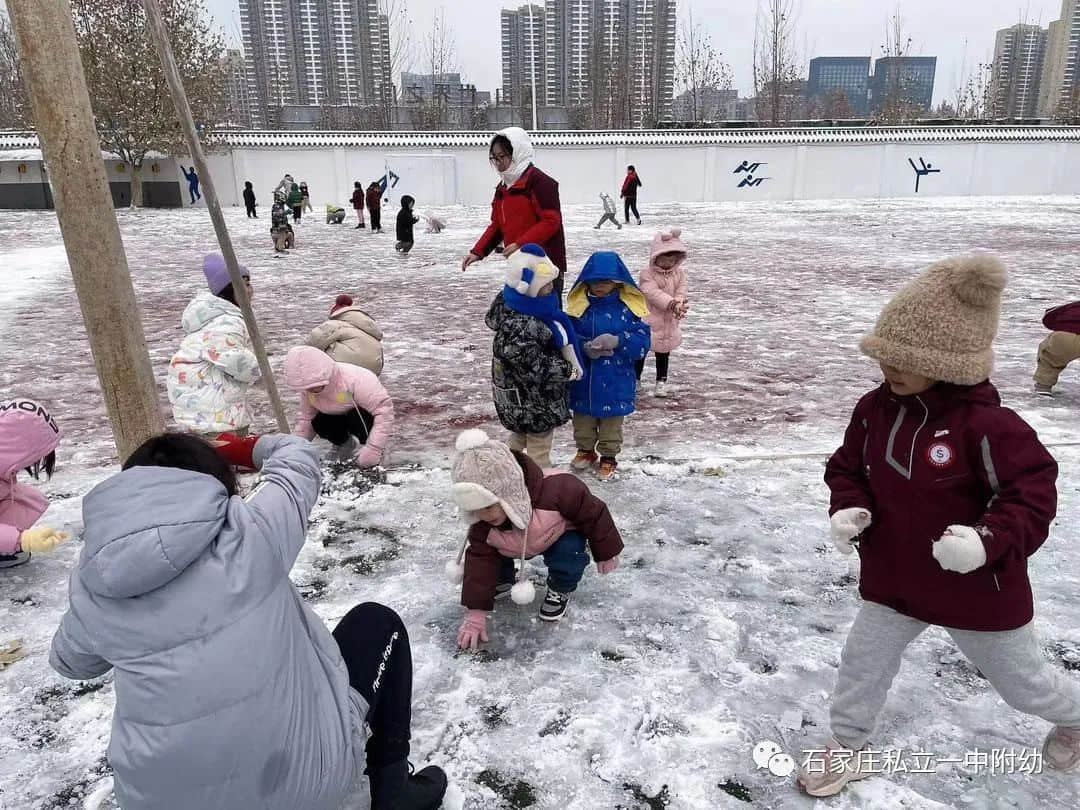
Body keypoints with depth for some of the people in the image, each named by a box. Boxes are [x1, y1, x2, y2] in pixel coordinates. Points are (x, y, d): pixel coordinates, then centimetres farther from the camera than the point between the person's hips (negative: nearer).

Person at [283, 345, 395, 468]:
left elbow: (384, 409, -40)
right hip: (341, 416, 5)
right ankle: (343, 441, 9)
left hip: (366, 416, -5)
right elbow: (306, 419, -6)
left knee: (357, 418, -36)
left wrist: (373, 449, -43)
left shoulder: (356, 380, -39)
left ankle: (378, 450, -9)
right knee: (319, 423, -23)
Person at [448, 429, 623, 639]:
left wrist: (606, 553, -12)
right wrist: (475, 613, -23)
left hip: (563, 535, -4)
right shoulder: (482, 522, -28)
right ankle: (503, 582, 20)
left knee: (569, 554, -33)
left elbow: (594, 514, -27)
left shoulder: (557, 489, -43)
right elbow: (480, 558, -19)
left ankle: (560, 590, 0)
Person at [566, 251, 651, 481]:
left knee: (611, 422, 13)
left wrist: (618, 341, -27)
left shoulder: (629, 309, -10)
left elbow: (642, 343, -12)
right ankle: (586, 450, 41)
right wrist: (585, 348, -22)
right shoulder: (579, 306, -4)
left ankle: (608, 457, 31)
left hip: (615, 381, -2)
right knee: (583, 420, 19)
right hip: (583, 379, 2)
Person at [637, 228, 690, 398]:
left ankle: (661, 381, 29)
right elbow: (653, 293, -28)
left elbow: (681, 293, -7)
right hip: (647, 321, -4)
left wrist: (680, 306, -30)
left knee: (663, 353, 16)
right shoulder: (647, 274, -16)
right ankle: (635, 379, 23)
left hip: (669, 323, 4)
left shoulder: (679, 273, 0)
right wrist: (672, 304, -39)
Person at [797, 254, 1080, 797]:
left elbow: (1033, 493, -23)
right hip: (892, 579, 5)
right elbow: (847, 468, 3)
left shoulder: (985, 423, -27)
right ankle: (845, 748, 36)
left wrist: (988, 541, -38)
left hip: (977, 588, -4)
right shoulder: (874, 410, -9)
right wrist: (848, 510, -16)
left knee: (1021, 680, 21)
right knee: (861, 664, 13)